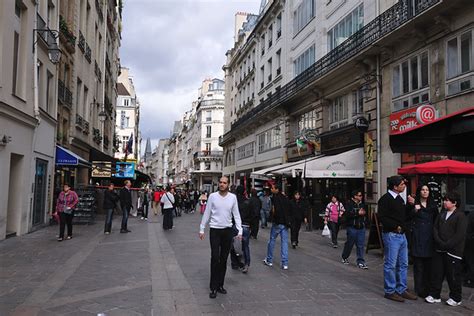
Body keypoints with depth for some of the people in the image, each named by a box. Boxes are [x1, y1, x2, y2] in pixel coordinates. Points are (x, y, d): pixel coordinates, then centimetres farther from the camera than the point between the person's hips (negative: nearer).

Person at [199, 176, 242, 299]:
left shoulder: (233, 197, -1)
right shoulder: (212, 196, -4)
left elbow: (236, 215, 3)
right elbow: (206, 213, 2)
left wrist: (240, 231, -3)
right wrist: (201, 229, 2)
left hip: (227, 230, 2)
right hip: (215, 230, -2)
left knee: (224, 260, 10)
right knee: (215, 259, -4)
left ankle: (220, 285, 22)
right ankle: (213, 287, 5)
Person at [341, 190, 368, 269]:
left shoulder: (362, 204, 13)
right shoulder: (350, 204, -7)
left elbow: (365, 213, 27)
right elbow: (347, 214, -21)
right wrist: (358, 213, -22)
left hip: (361, 228, 5)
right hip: (352, 227, -5)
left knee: (361, 245, 1)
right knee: (349, 244, 7)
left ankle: (360, 262, 5)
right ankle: (344, 258, 28)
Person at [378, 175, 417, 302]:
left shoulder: (400, 199, 15)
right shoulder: (385, 199, -13)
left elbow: (405, 216, 17)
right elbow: (382, 217, -19)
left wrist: (410, 205, 5)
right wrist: (395, 226, -16)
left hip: (402, 235, 9)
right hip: (391, 235, -9)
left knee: (403, 264, 14)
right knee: (390, 265, -1)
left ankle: (401, 289, 24)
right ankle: (390, 291, 9)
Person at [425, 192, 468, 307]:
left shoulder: (460, 216, -8)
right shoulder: (441, 214, 13)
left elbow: (460, 235, -14)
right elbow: (435, 228, 8)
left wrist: (446, 245, -15)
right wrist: (439, 242, -7)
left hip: (453, 251, -6)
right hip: (439, 250, 6)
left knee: (453, 275, 4)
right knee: (436, 273, 9)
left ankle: (456, 298, 19)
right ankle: (435, 295, 19)